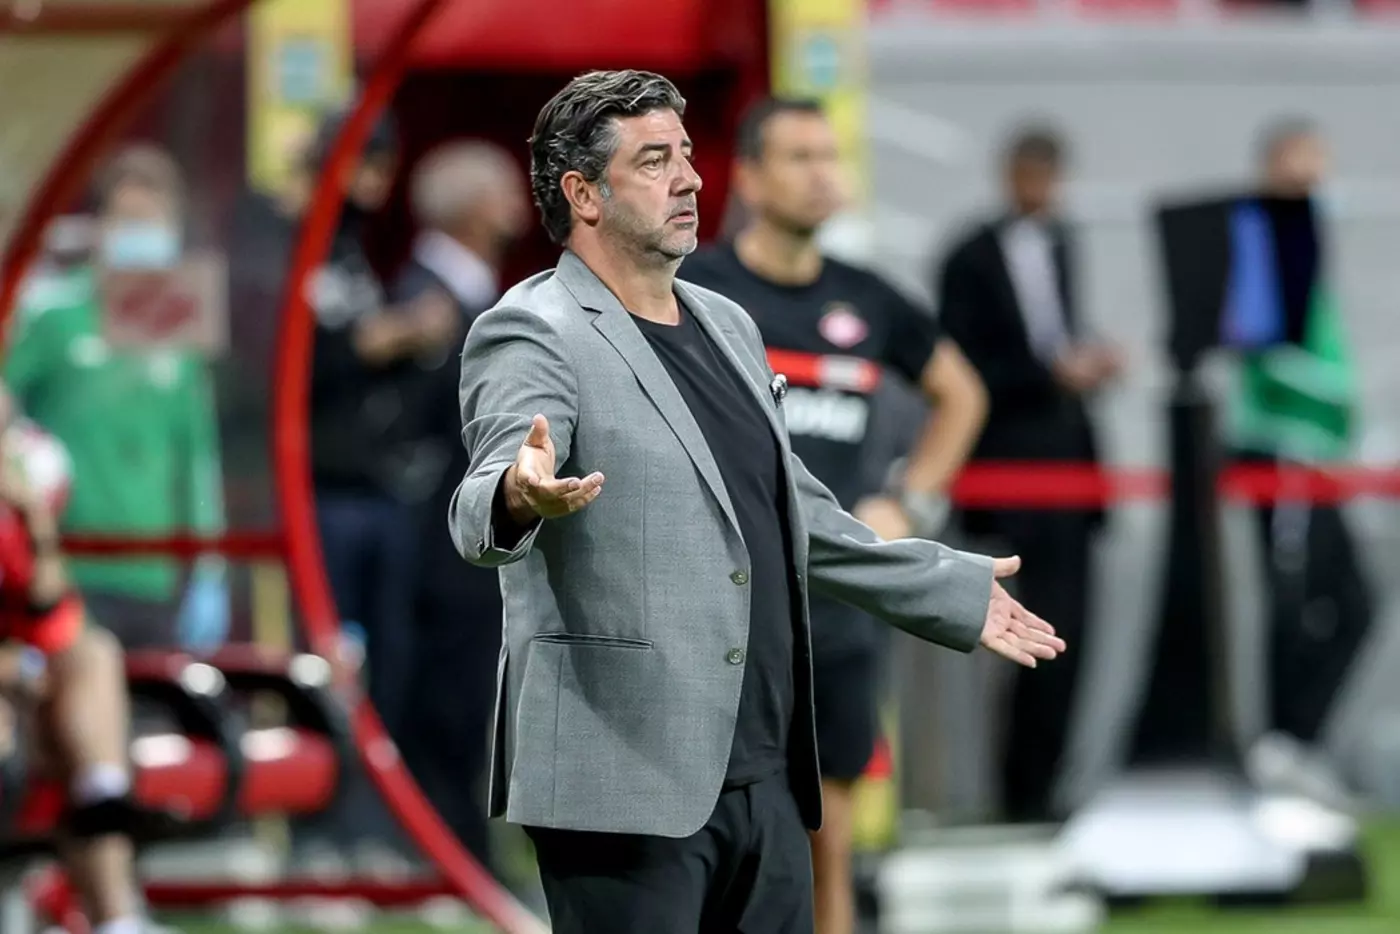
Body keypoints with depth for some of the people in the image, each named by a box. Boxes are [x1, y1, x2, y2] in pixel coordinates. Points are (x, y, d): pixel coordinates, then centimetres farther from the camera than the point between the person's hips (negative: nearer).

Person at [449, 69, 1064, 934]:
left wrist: (955, 591, 34)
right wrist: (520, 498, -47)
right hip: (627, 783, -8)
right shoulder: (534, 336, -8)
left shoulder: (727, 326, 19)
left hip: (768, 778, 8)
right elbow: (483, 501, -24)